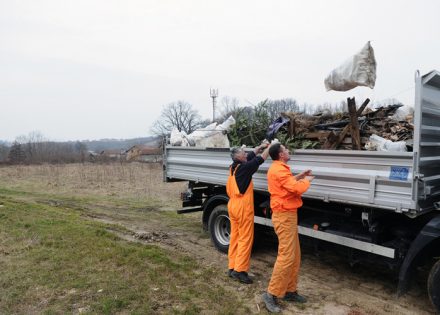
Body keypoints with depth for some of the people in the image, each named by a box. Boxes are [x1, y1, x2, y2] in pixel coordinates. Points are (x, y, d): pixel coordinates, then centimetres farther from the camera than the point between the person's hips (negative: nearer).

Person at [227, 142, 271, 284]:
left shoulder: (233, 167, 8)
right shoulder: (244, 168, -15)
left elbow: (250, 157, 21)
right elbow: (260, 159, -7)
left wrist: (260, 146, 23)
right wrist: (269, 148, 6)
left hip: (233, 205, 9)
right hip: (243, 207, -9)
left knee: (235, 237, 13)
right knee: (245, 239, -1)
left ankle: (232, 267, 19)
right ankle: (240, 270, 2)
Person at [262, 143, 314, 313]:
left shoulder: (279, 169, 15)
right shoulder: (279, 170, -20)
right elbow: (297, 188, -26)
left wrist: (299, 176, 19)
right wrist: (307, 180, -6)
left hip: (287, 214, 11)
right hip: (284, 216, -11)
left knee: (295, 255, 15)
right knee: (286, 256, -9)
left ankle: (290, 291, 24)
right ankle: (271, 294, 0)